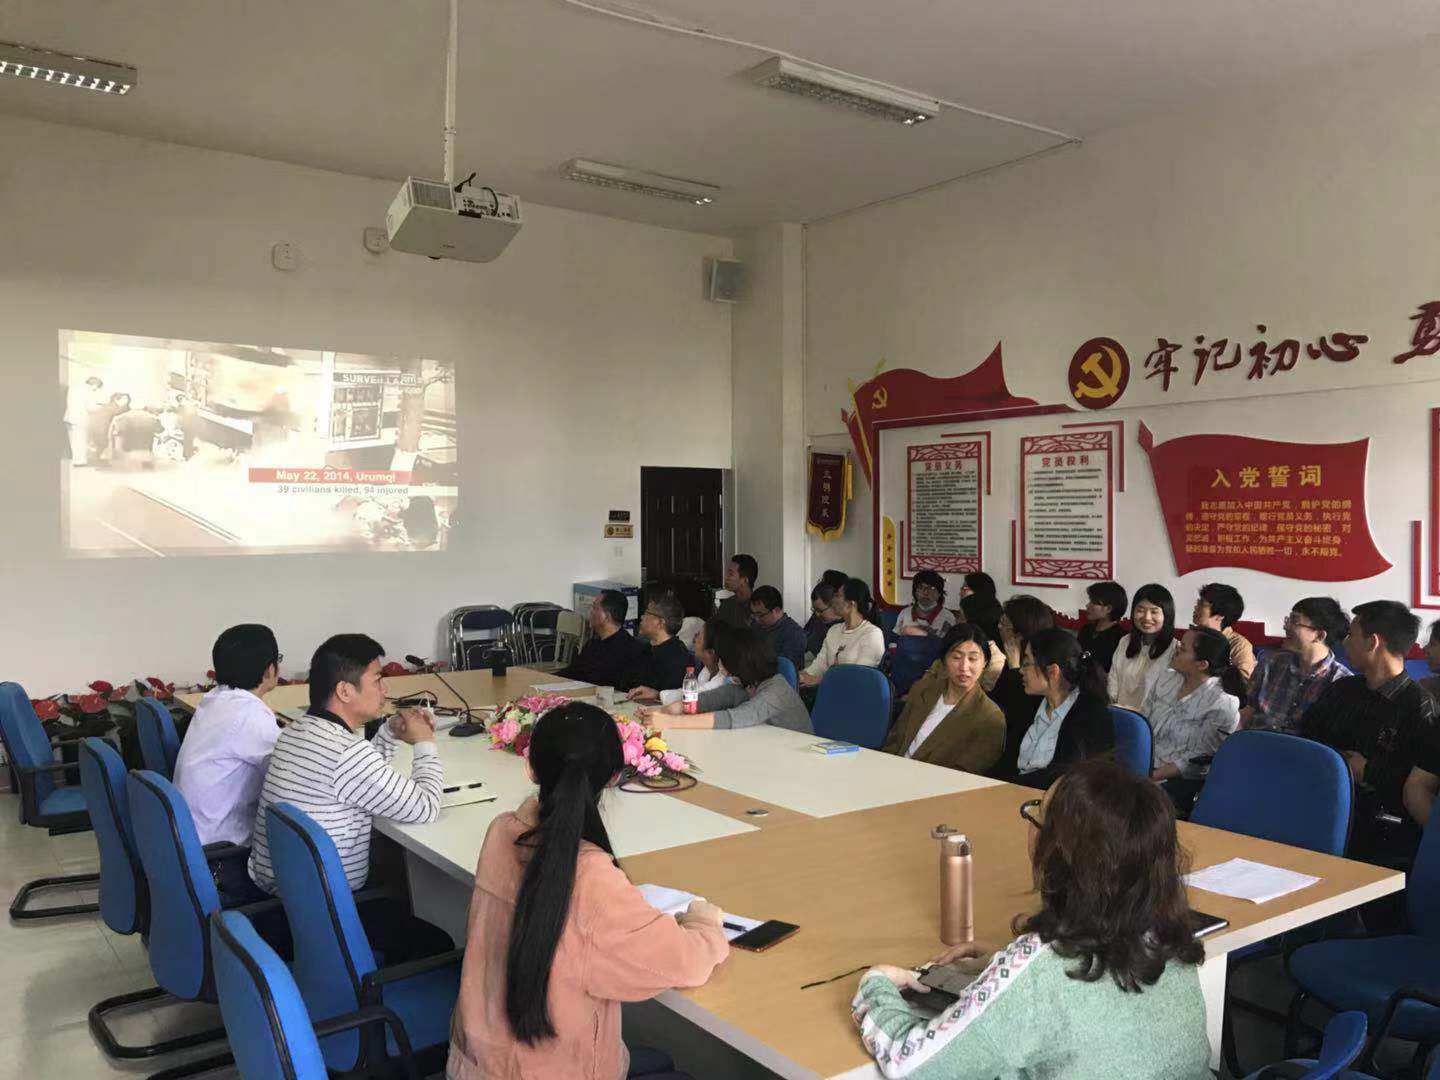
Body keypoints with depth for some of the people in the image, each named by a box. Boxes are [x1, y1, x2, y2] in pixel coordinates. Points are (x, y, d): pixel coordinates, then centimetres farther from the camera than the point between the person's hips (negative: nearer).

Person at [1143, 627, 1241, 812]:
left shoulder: (1222, 705, -14)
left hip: (1181, 781, -6)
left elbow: (1197, 759, -12)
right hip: (1141, 768, 6)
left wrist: (1152, 775, -19)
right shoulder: (1166, 680, 6)